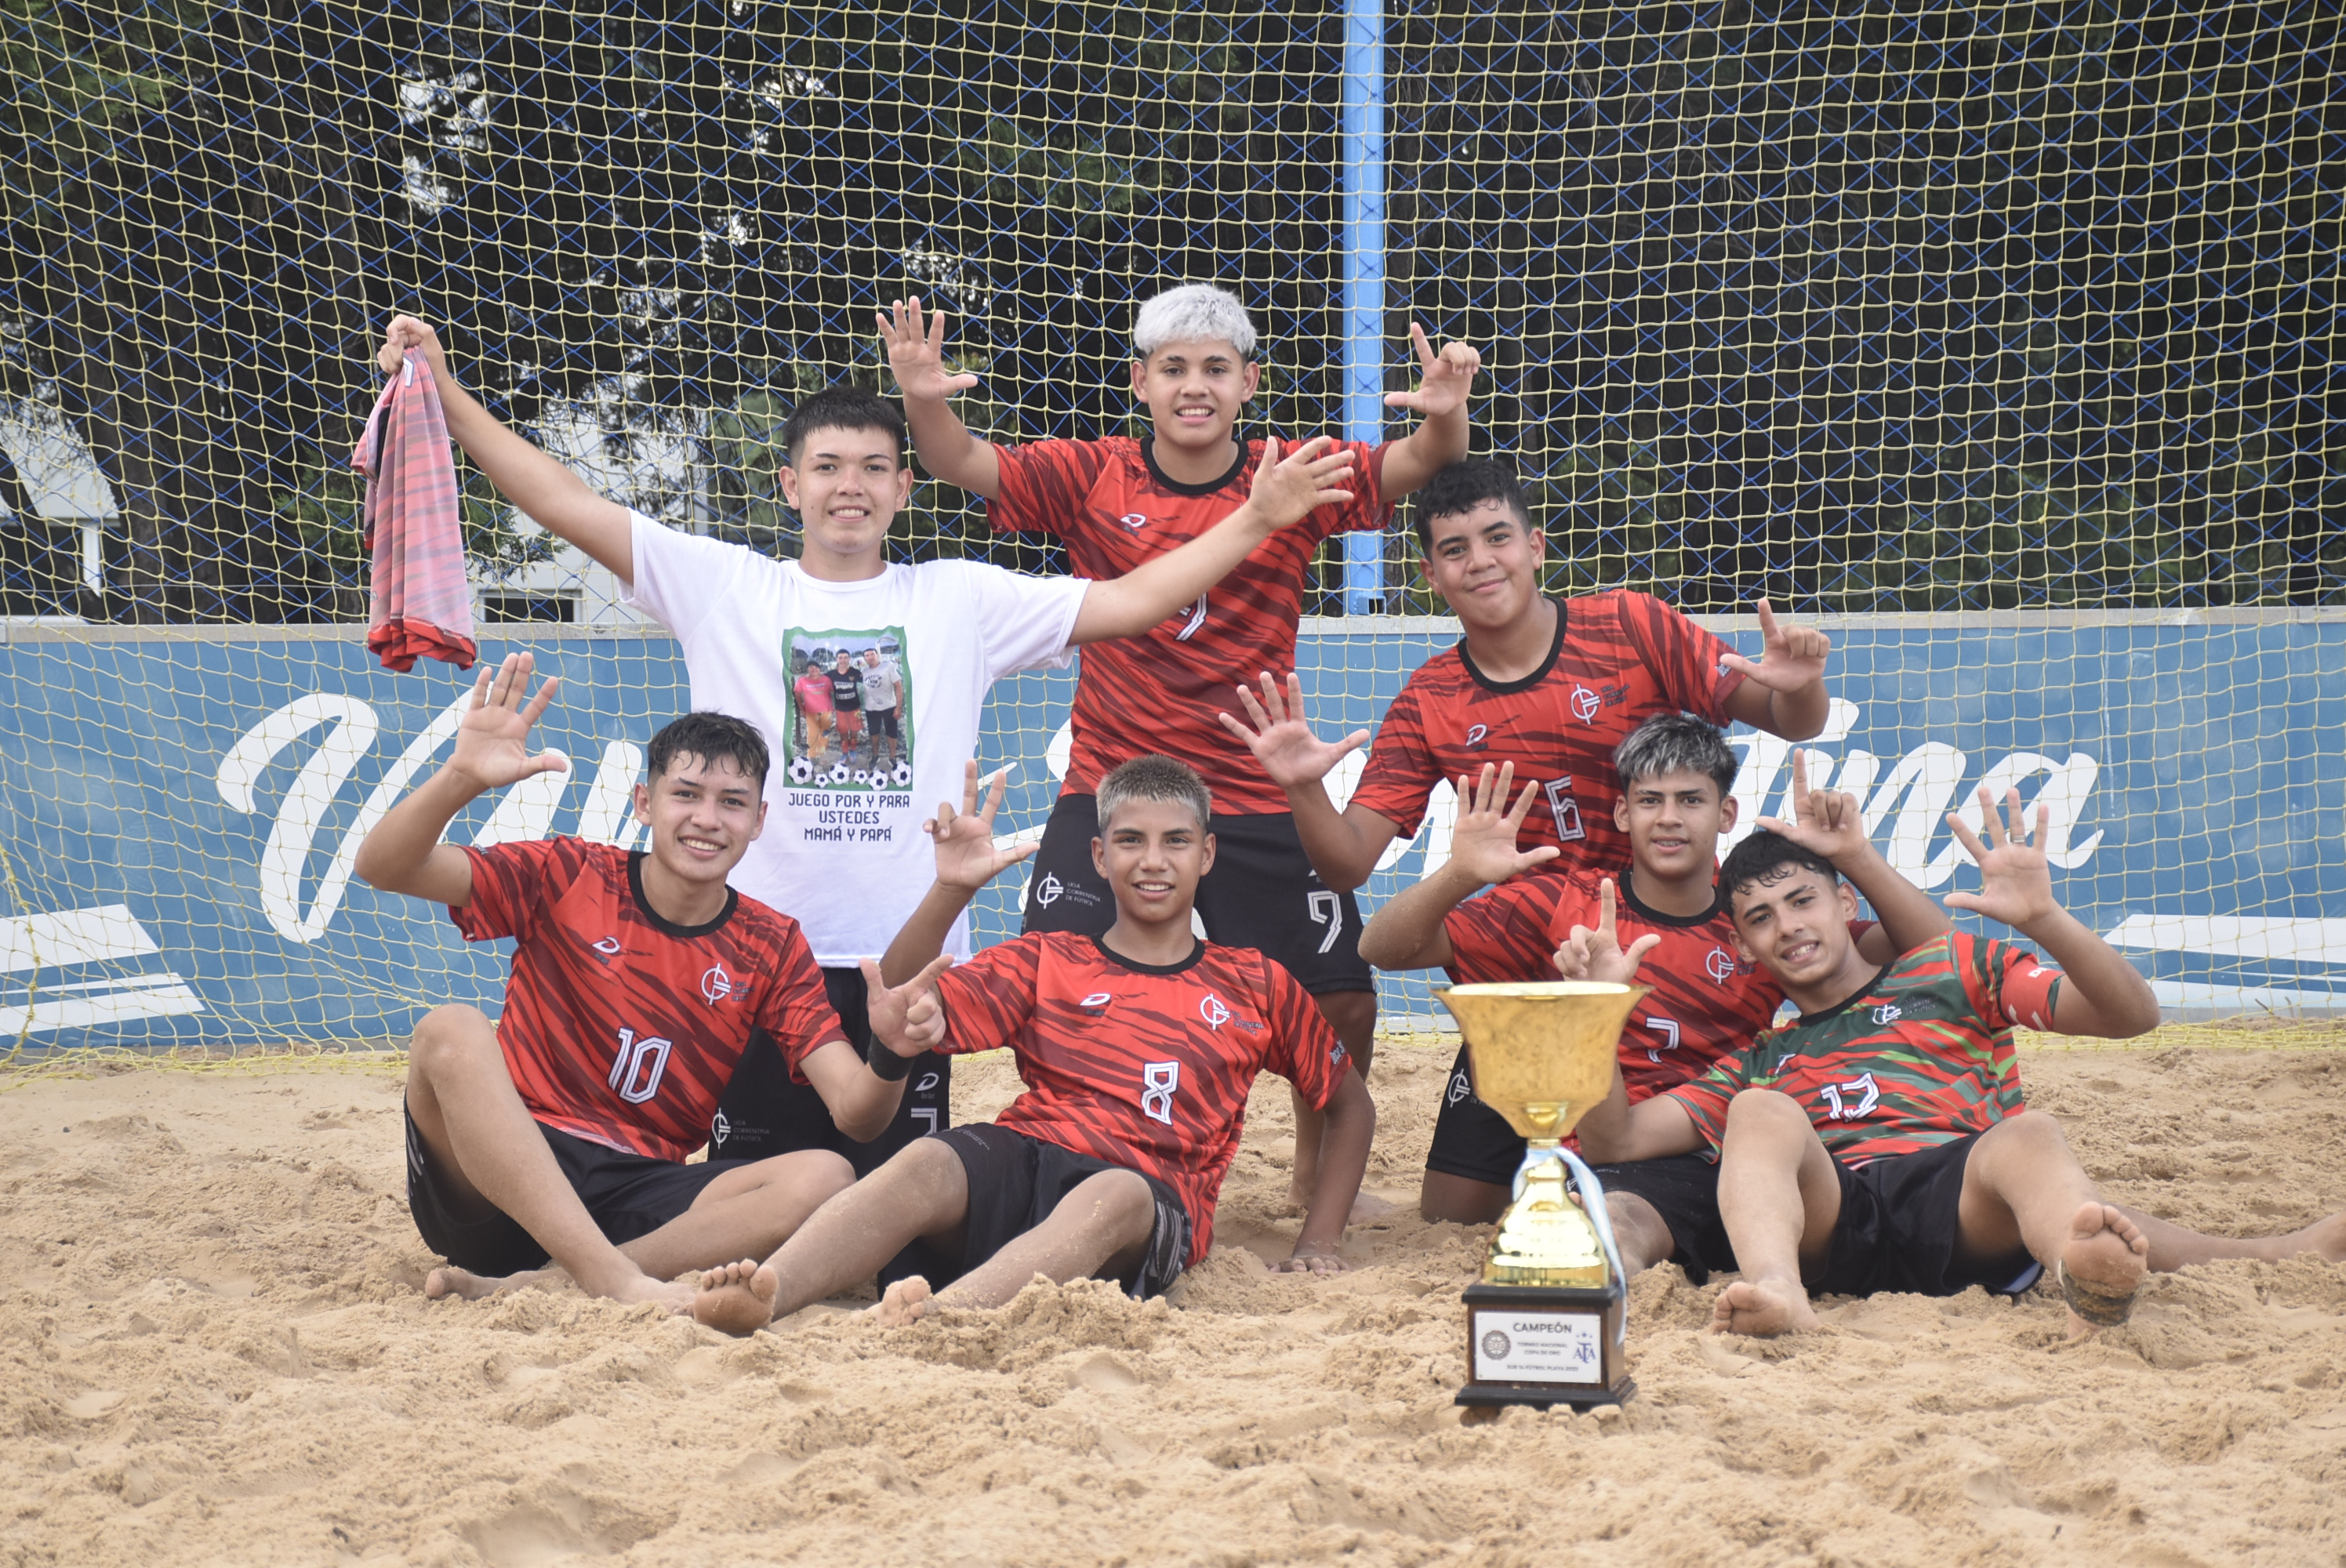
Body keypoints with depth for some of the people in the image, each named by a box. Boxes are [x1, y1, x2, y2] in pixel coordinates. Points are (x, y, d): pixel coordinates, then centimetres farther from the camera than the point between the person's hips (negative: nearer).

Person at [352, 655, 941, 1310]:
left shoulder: (772, 948, 8)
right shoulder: (568, 877, 2)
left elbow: (855, 1114, -2)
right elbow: (381, 867, -6)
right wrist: (462, 779, -25)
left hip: (638, 1204, 2)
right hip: (493, 1184, -2)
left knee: (824, 1178, -23)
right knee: (451, 1030, -30)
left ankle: (530, 1286, -30)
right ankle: (617, 1281, -42)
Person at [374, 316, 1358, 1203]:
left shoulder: (960, 601, 9)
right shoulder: (724, 587, 6)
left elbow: (1129, 600, 7)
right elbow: (565, 505, 2)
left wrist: (1256, 517, 0)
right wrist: (444, 395, -5)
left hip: (908, 951, 1)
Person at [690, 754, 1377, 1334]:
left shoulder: (1256, 986, 22)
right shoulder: (1045, 962, 22)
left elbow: (1352, 1105, 29)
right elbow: (900, 1013, 7)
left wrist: (1319, 1242, 17)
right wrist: (952, 888, -9)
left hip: (1153, 1193, -1)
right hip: (1023, 1156, 2)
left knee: (1112, 1198, -40)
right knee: (923, 1164, -34)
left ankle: (942, 1313, -68)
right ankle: (770, 1292, -60)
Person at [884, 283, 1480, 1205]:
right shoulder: (1093, 479, -3)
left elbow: (1418, 467, -11)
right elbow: (965, 464, -8)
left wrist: (1446, 418, -34)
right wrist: (924, 401, -29)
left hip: (1261, 800, 1)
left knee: (1341, 1000, 5)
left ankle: (1318, 1178, 29)